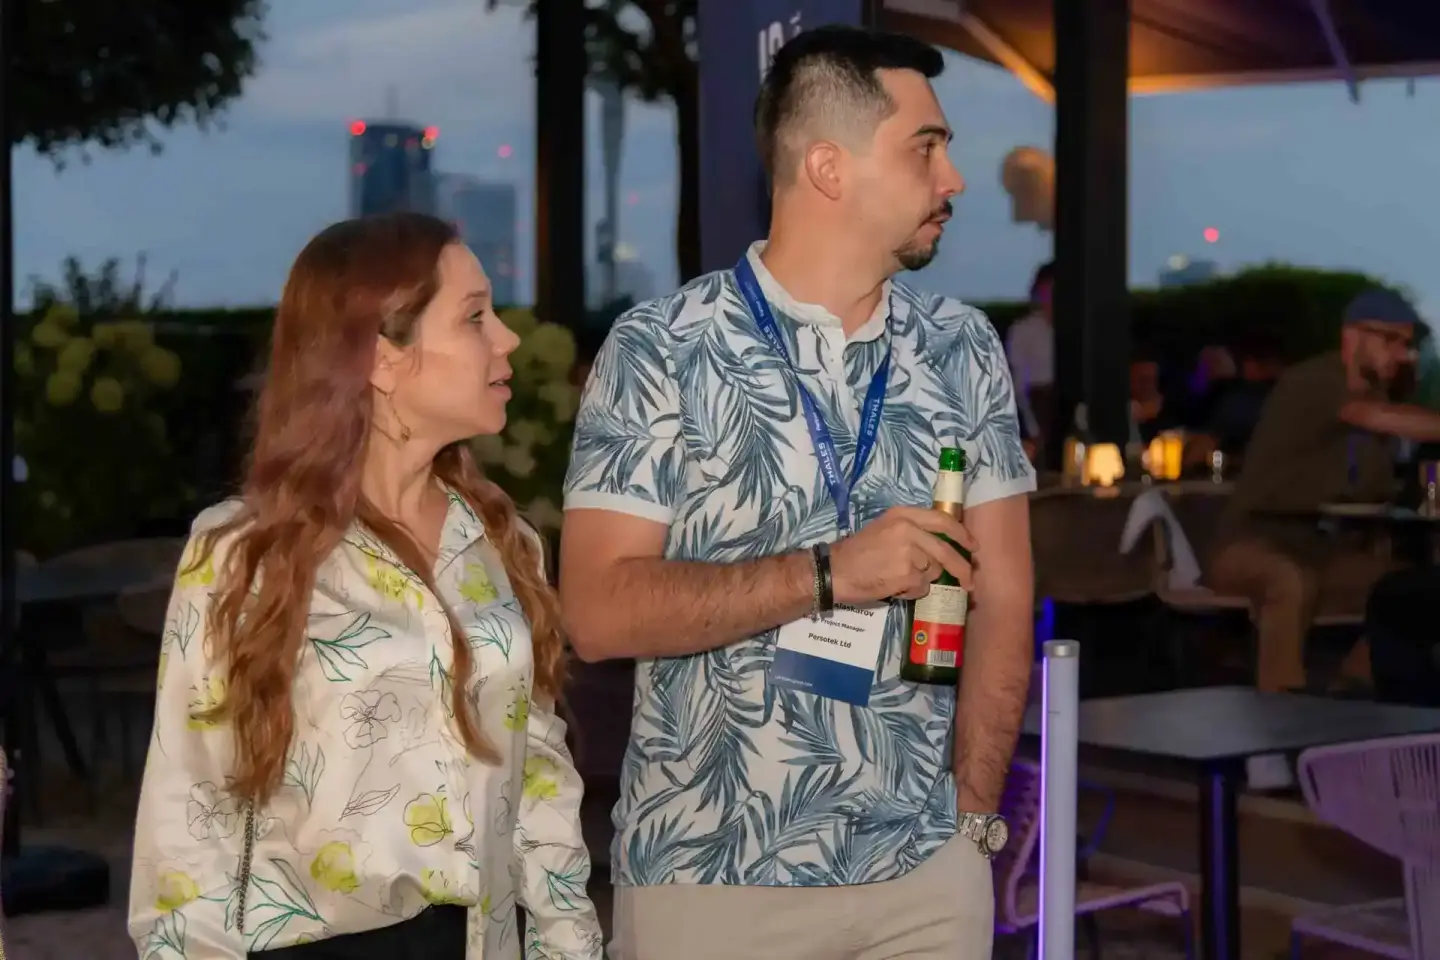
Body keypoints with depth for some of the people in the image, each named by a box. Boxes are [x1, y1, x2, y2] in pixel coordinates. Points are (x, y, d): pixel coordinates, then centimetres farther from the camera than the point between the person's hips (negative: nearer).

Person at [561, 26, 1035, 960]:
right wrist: (829, 573, -19)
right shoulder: (661, 348, -7)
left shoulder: (964, 349, 5)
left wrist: (973, 815, -3)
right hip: (709, 871, -3)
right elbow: (600, 611, -12)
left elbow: (1002, 596, 6)